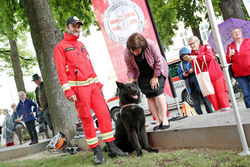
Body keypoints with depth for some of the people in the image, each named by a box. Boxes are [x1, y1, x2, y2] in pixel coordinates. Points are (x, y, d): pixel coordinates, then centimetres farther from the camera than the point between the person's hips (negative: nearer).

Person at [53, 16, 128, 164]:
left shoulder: (81, 45, 21)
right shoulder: (60, 47, 1)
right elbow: (61, 71, -7)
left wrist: (97, 82, 17)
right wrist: (68, 91, -15)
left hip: (92, 85, 6)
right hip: (78, 87, -6)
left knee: (104, 113, 0)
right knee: (87, 118, -5)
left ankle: (111, 147, 7)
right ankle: (97, 151, 4)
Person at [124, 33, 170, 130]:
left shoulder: (150, 45, -29)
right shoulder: (127, 53, -21)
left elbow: (158, 60, -17)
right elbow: (130, 69, -7)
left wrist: (155, 77, -16)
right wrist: (131, 80, -23)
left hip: (157, 71, -2)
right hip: (142, 76, 3)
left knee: (157, 91, -16)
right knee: (149, 96, -4)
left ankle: (164, 118, -8)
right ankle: (158, 120, 3)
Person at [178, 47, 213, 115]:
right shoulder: (181, 65, 14)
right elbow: (180, 76, 14)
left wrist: (193, 70, -16)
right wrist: (183, 75, -8)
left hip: (199, 84, -3)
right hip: (190, 86, 3)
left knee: (205, 100, 2)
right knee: (196, 103, 3)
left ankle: (210, 113, 11)